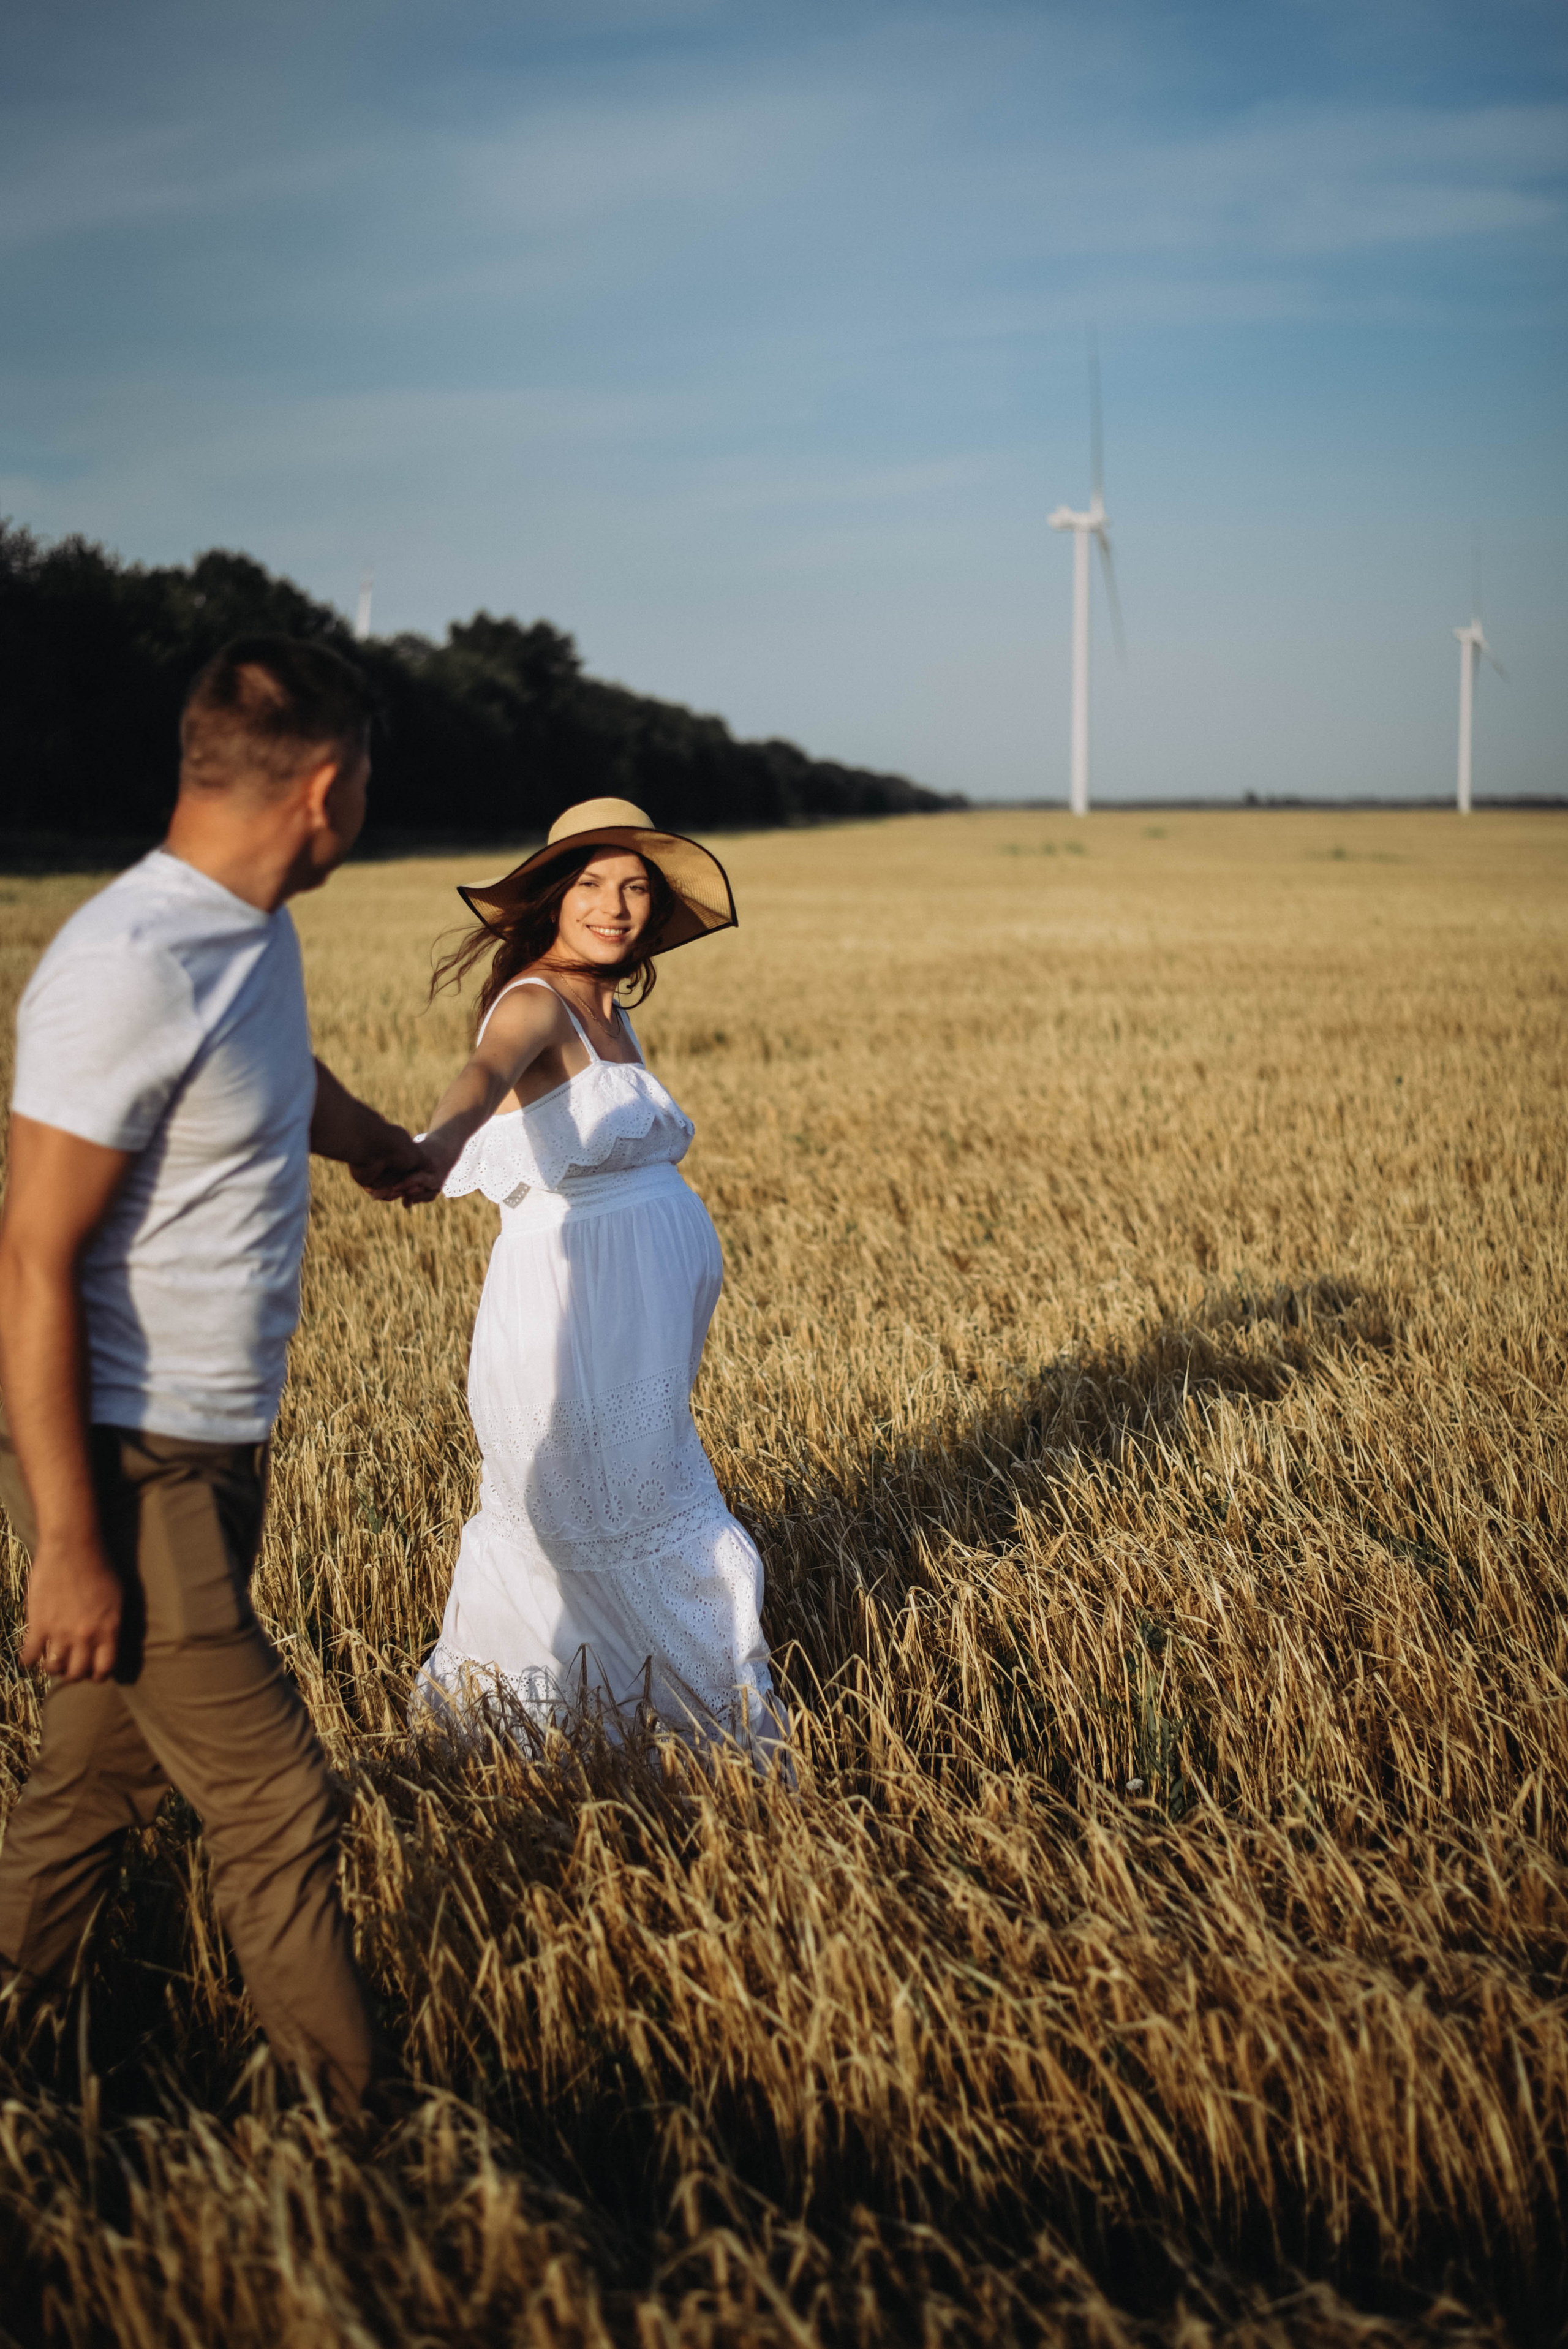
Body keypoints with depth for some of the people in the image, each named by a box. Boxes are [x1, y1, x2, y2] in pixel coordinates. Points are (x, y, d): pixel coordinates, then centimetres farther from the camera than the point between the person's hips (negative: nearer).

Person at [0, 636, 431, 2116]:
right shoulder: (131, 968, -23)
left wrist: (390, 1149, 52)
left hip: (220, 1453, 9)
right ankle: (348, 2126, 16)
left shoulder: (252, 931, 6)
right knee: (273, 1801, 0)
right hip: (127, 1469, -9)